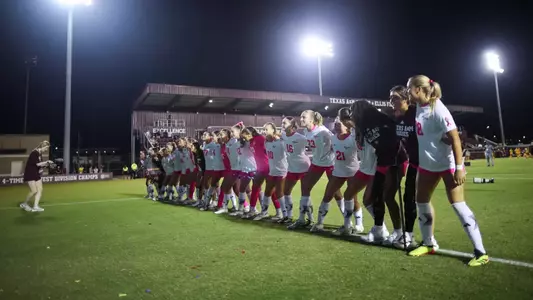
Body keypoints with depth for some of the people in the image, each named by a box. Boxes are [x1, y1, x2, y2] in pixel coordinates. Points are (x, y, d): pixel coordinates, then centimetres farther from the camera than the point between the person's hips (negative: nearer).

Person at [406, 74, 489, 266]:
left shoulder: (437, 109, -20)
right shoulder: (419, 107, 2)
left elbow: (455, 138, -21)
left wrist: (459, 168, -24)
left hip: (447, 165, -8)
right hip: (427, 164, 8)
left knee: (458, 205, -8)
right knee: (421, 201, 11)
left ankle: (480, 252, 2)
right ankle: (429, 244, 26)